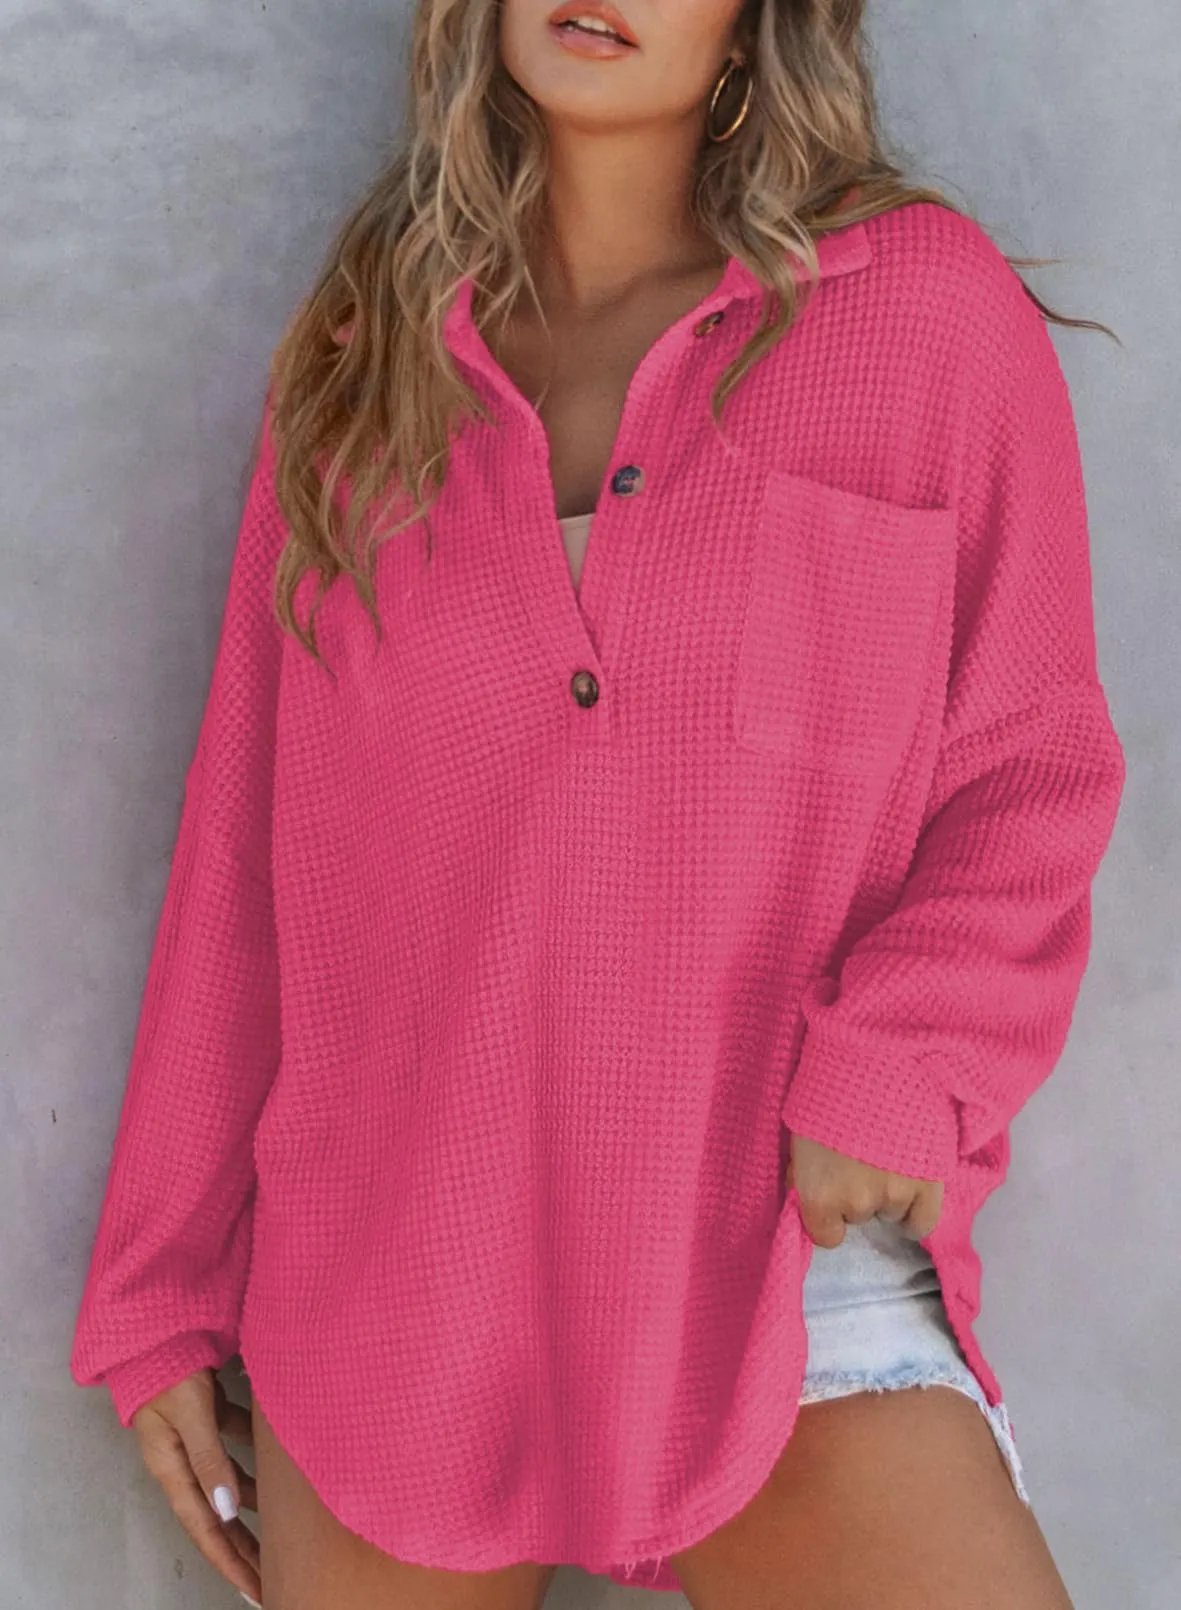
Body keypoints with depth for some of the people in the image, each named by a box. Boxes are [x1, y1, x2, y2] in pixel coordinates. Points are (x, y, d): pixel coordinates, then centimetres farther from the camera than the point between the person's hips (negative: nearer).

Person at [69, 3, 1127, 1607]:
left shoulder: (927, 303, -3)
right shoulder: (363, 348, 4)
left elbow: (1024, 779, 1)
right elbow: (250, 835, 6)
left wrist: (898, 1069, -17)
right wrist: (167, 1290, 7)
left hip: (771, 1252, -2)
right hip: (390, 1269, 3)